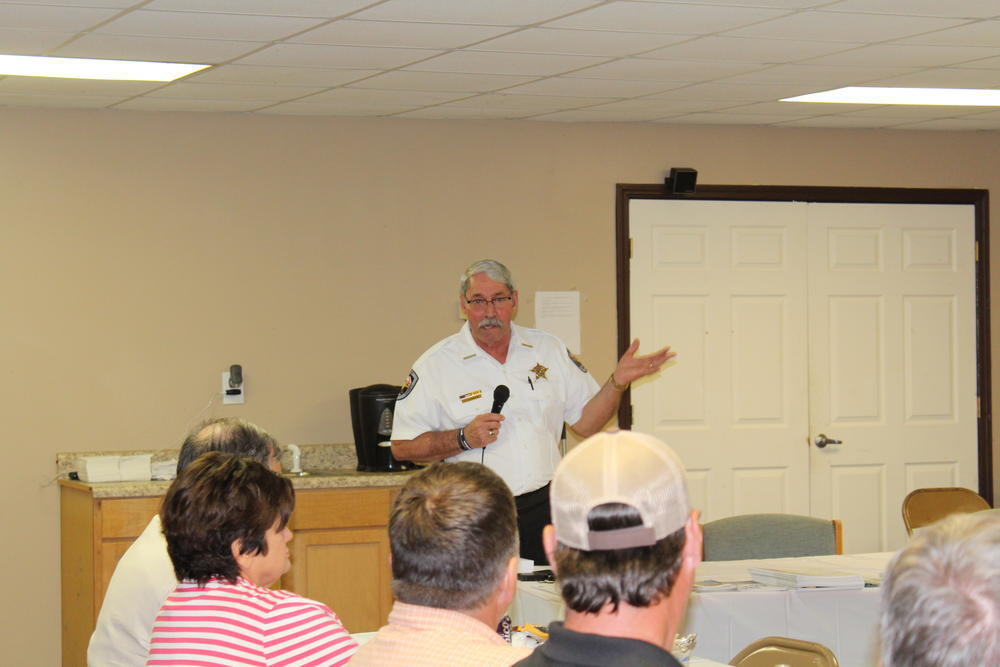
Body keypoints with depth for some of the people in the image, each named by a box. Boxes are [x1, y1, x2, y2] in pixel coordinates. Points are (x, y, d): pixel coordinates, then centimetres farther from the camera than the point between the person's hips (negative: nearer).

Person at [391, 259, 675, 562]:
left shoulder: (549, 350, 11)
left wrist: (617, 382, -2)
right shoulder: (435, 364, 0)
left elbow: (586, 423, 13)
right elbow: (402, 447, -3)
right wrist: (464, 439, -15)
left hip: (543, 509, 3)